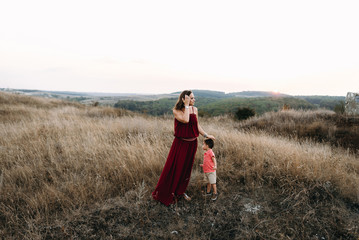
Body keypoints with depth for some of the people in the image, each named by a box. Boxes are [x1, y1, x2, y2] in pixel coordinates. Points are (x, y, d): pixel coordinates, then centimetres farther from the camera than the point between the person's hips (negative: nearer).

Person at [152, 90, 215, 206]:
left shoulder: (195, 109, 3)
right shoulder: (176, 111, -12)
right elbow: (185, 120, -30)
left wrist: (206, 135, 7)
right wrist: (186, 105, -23)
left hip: (192, 143, 5)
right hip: (180, 143, -5)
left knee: (186, 168, 16)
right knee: (174, 168, 2)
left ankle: (180, 191, 36)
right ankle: (166, 194, 20)